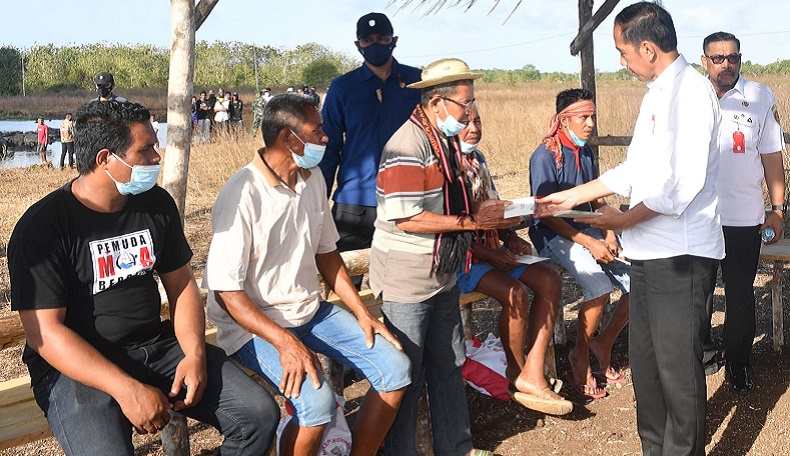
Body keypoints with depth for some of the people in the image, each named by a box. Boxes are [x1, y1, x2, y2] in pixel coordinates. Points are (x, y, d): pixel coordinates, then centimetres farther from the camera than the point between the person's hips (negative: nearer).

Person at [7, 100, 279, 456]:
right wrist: (127, 389, -25)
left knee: (261, 414, -9)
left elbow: (181, 283, 12)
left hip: (157, 345, 5)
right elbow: (45, 332, -17)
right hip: (76, 367, -5)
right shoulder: (42, 227, -12)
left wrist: (195, 353, -6)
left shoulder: (156, 203, 5)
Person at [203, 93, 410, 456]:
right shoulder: (242, 195, -22)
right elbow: (226, 291, -21)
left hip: (311, 310, 8)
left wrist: (362, 313, 3)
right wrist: (285, 343, -31)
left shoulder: (312, 179, 2)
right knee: (317, 401, -31)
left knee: (394, 368, -6)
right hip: (254, 325, -7)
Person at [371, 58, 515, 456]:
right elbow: (406, 218, -26)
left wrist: (487, 212, 0)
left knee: (449, 365, 18)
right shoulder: (409, 145, -21)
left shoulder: (447, 139, 9)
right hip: (407, 277, -9)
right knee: (405, 375, 3)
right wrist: (473, 221, -21)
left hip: (443, 272, 9)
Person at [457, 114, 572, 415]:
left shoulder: (477, 159, 15)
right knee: (515, 292, -29)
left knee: (550, 280, -8)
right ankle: (516, 373, -5)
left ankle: (533, 374, -11)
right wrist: (487, 254, -20)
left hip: (491, 249, 9)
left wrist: (510, 237, 4)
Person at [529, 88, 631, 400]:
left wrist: (609, 235, 0)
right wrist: (589, 243, -20)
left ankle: (604, 343, 11)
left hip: (586, 229, 7)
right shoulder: (546, 155, -13)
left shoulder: (585, 152, 11)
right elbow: (545, 214, -17)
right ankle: (580, 357, -8)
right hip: (554, 235, -7)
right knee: (599, 287, -30)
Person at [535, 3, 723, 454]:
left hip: (680, 256, -9)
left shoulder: (690, 90, -14)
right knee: (645, 361, 16)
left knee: (678, 369, 1)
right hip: (650, 252, 9)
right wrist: (573, 196, 20)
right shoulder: (658, 92, 16)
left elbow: (685, 182, -21)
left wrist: (625, 219, -12)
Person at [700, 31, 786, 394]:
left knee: (740, 296, 7)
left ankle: (738, 365, 22)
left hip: (744, 217, -1)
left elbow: (772, 157, 2)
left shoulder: (761, 98, 0)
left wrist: (777, 209, -1)